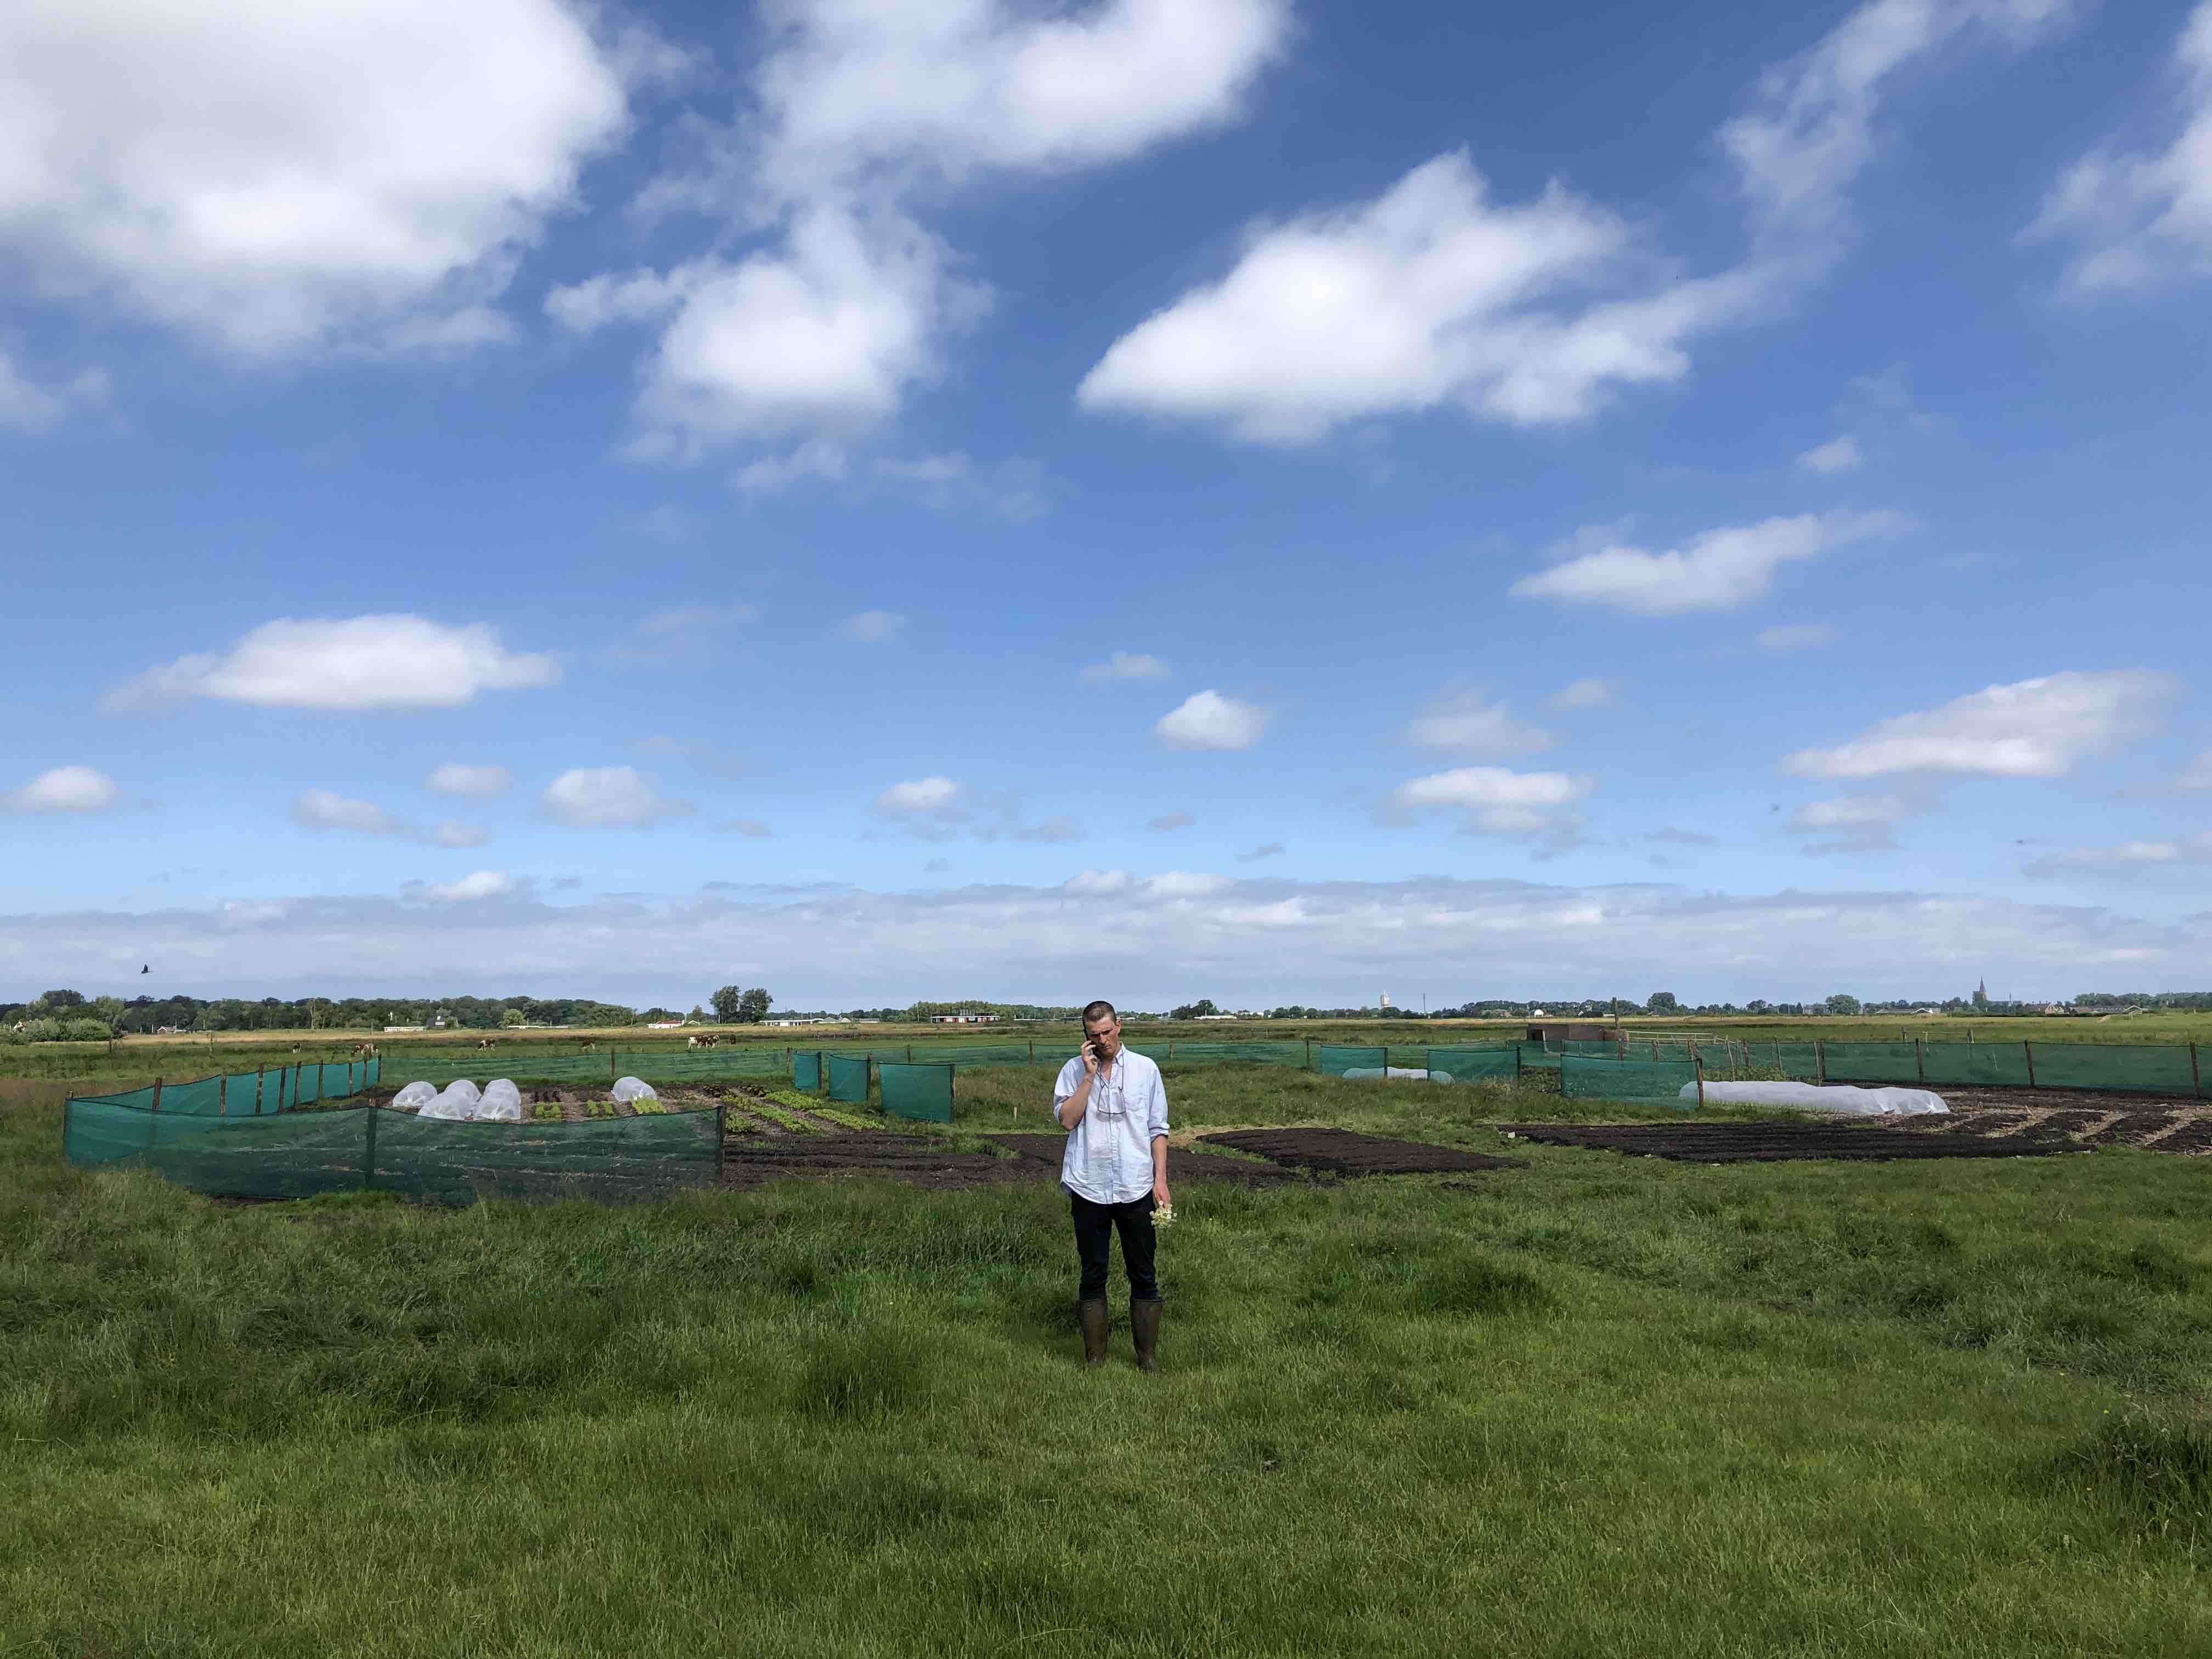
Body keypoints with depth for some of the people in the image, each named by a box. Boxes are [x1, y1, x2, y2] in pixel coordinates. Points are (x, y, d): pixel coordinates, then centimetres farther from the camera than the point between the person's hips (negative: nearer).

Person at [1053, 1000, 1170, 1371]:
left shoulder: (1145, 1069, 5)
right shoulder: (1074, 1071, 4)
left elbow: (1158, 1129, 7)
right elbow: (1067, 1119, -10)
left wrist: (1160, 1179, 0)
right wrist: (1089, 1075, -12)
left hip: (1136, 1188, 0)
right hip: (1088, 1188, 0)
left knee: (1143, 1276, 5)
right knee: (1093, 1275, 7)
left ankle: (1148, 1355, 15)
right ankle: (1094, 1357, 16)